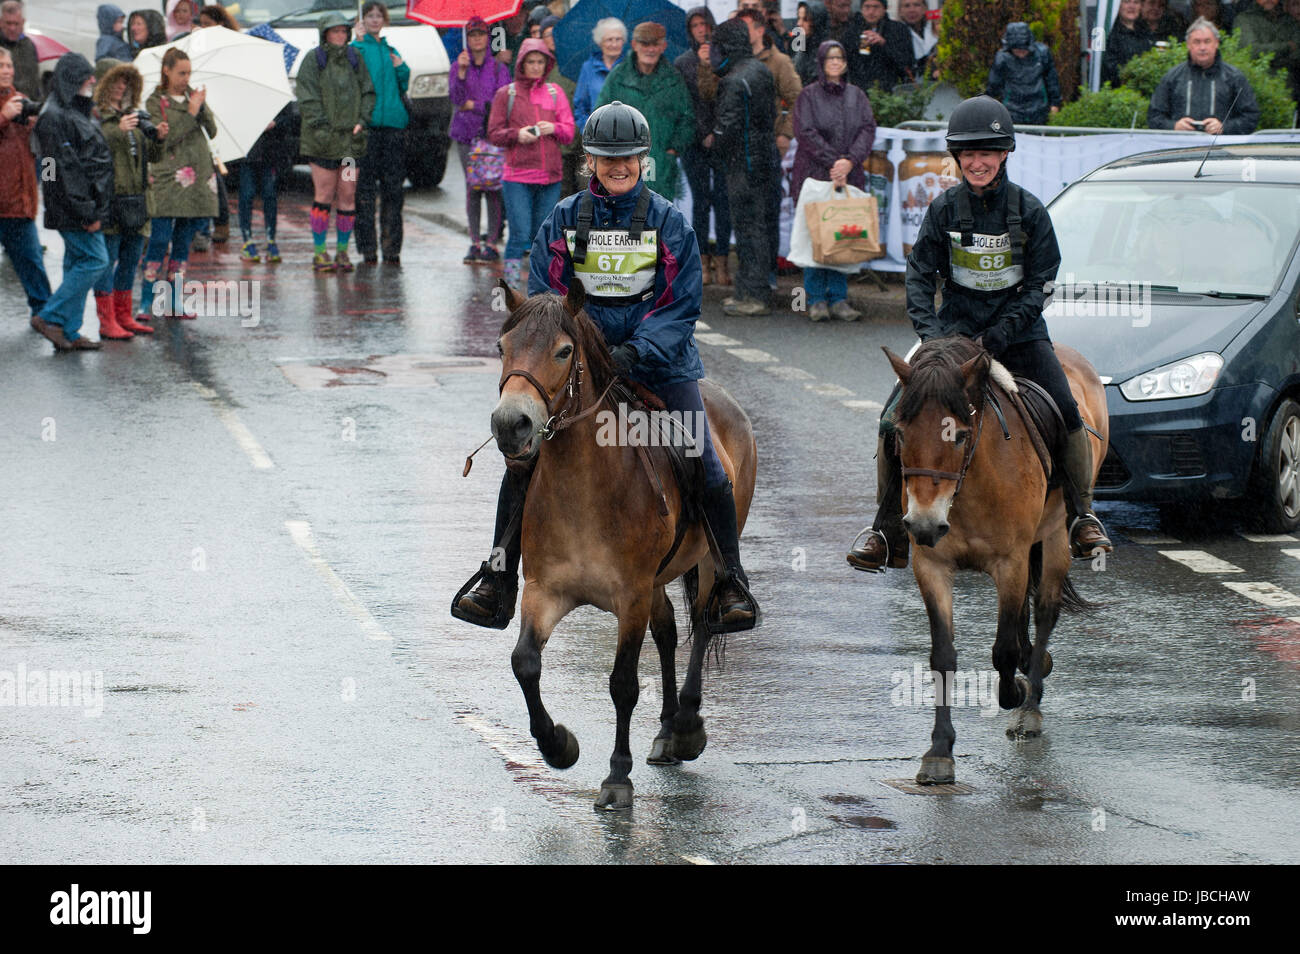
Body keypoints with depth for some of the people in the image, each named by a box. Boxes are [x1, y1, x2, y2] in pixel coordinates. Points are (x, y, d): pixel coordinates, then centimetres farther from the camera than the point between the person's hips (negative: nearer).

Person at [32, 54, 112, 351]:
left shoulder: (78, 113, 17)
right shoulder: (54, 117, -14)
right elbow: (65, 168, -20)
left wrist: (94, 209, 17)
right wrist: (86, 212, -21)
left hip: (85, 206, 10)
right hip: (71, 207, -10)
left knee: (77, 265, 9)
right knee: (94, 261, -11)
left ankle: (68, 332, 11)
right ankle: (49, 317, -7)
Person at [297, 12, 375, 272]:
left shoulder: (354, 58, 11)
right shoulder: (313, 60, -1)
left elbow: (367, 92, 14)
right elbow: (307, 99, -6)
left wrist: (361, 121, 0)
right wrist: (322, 127, -14)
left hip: (351, 138, 4)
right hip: (322, 140, -4)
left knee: (348, 195, 3)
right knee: (324, 195, -3)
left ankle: (342, 251, 10)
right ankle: (319, 252, 3)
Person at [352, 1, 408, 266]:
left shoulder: (391, 52, 19)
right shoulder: (356, 49, 4)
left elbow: (402, 88, 21)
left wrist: (401, 69, 6)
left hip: (393, 122, 4)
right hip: (367, 124, -4)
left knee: (393, 188, 3)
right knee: (365, 189, -5)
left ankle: (391, 247, 6)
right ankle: (368, 248, -3)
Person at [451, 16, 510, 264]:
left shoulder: (499, 68, 5)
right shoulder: (458, 66, 9)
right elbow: (456, 99, -3)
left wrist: (473, 105, -4)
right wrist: (462, 72, -15)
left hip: (492, 133, -2)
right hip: (466, 133, 2)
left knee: (492, 187, -7)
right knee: (472, 187, -2)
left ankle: (492, 243, -4)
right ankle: (475, 242, 2)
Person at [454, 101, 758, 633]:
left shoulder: (668, 221, -1)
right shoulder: (564, 220, 2)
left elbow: (681, 306, -5)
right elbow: (542, 297, 2)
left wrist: (635, 353, -21)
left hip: (659, 363, -1)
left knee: (705, 470, -9)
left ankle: (732, 585, 6)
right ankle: (498, 585, 1)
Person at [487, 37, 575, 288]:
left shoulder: (555, 93, 12)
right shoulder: (506, 94, 5)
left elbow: (569, 132, 9)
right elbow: (494, 133, 4)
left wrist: (554, 129, -12)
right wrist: (516, 135, -15)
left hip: (550, 177, 3)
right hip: (517, 176, -3)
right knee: (520, 233, -11)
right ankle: (511, 283, -6)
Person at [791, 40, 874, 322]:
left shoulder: (856, 96, 12)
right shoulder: (809, 95, 2)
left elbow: (868, 130, 2)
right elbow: (806, 132, -8)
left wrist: (850, 161, -15)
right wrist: (832, 162, -16)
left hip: (849, 177, 3)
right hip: (814, 174, -3)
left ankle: (838, 298, 7)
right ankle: (816, 299, 2)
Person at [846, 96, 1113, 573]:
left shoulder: (1029, 210, -6)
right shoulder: (944, 209, -3)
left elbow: (1040, 282, -5)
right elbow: (919, 274, -2)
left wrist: (1003, 331, -16)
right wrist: (929, 329, -18)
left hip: (1019, 332, -1)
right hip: (956, 330, 1)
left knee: (1067, 416, -18)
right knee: (896, 420, -14)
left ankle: (1081, 517, 2)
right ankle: (887, 533, -5)